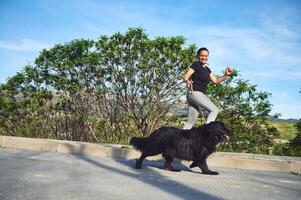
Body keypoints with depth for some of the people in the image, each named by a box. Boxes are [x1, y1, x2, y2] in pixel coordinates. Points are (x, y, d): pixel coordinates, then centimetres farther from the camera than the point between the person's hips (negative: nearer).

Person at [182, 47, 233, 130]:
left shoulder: (207, 69, 20)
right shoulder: (196, 65, -2)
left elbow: (216, 81, 20)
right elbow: (186, 76, -11)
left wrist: (226, 75, 8)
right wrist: (187, 81, -33)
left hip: (200, 95, 8)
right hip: (195, 93, -8)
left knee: (191, 121, 6)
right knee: (214, 110, -12)